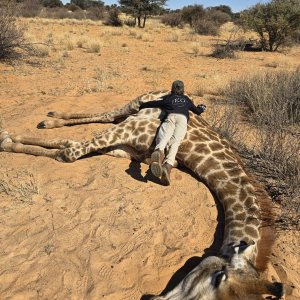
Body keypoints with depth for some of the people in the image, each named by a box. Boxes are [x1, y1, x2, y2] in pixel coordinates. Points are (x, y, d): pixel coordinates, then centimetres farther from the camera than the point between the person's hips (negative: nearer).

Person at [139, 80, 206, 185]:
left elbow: (153, 103, 24)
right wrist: (201, 107, 67)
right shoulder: (186, 99, 35)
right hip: (182, 118, 1)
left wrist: (141, 106, 42)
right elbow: (197, 111, 43)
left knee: (163, 138, -23)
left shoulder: (167, 98, 29)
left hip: (170, 117, -1)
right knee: (174, 142, -22)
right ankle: (168, 165, -49)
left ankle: (158, 152, -60)